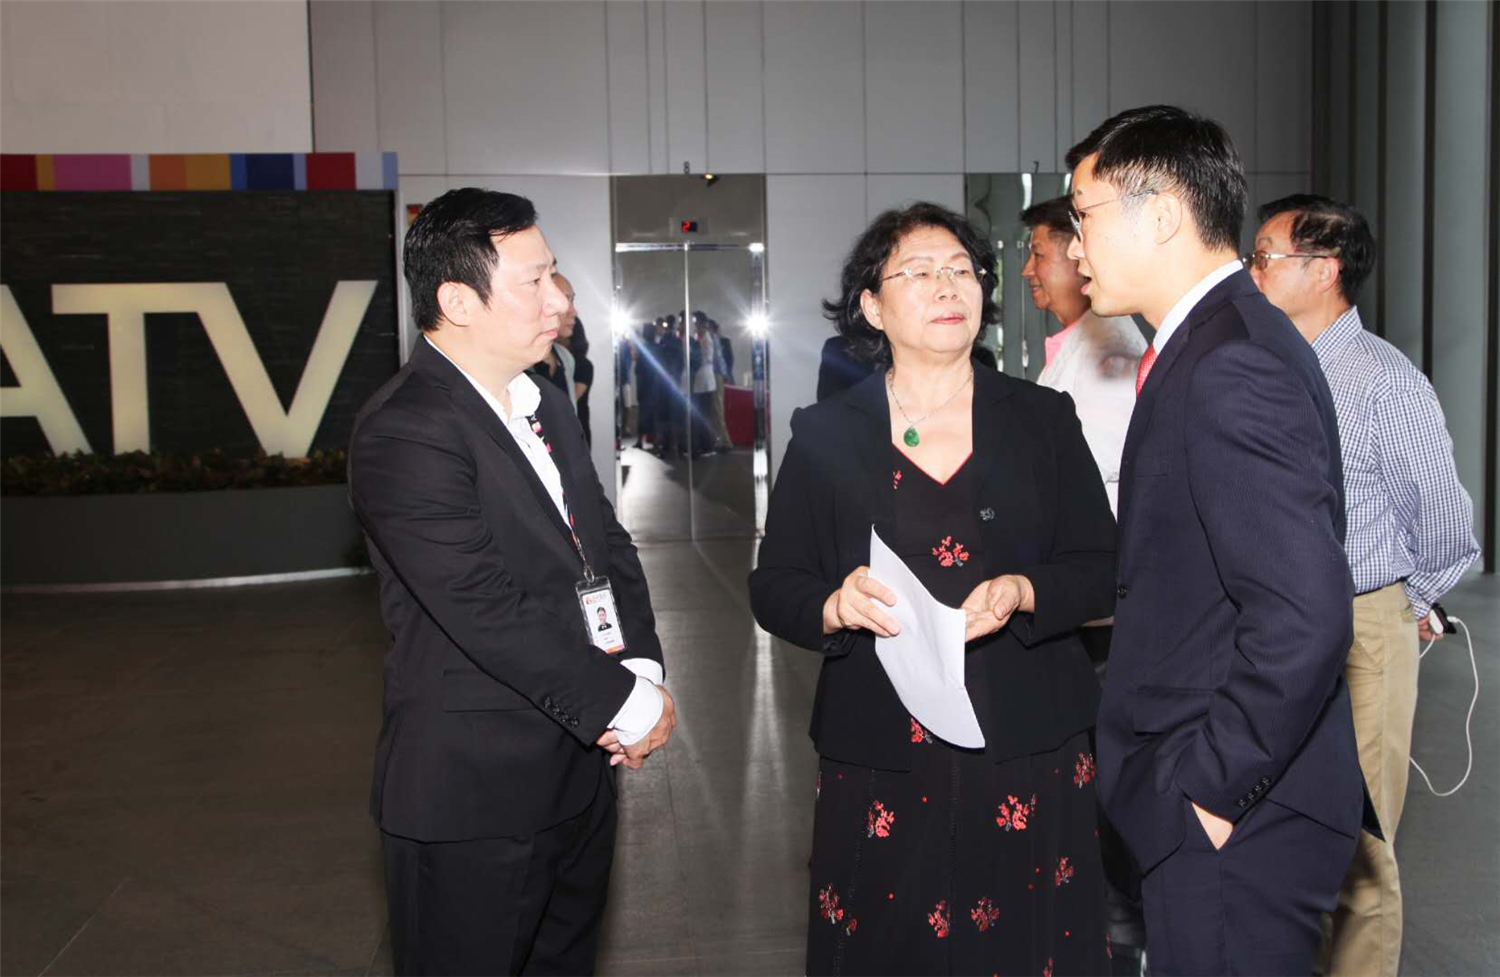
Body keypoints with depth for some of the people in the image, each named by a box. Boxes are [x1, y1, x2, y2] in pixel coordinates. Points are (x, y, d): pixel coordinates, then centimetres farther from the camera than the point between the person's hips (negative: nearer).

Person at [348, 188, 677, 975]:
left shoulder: (547, 407, 11)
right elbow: (489, 612, -25)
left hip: (580, 774, 8)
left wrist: (642, 666, -6)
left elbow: (608, 545, 11)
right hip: (473, 798, -8)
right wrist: (628, 704, -17)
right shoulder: (404, 431, -19)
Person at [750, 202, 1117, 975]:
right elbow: (772, 586, 3)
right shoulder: (823, 435, 4)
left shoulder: (1043, 419, 6)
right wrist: (836, 606, -19)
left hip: (1025, 754, 1)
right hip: (880, 760, 0)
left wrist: (1022, 593, -16)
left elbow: (1103, 570, 4)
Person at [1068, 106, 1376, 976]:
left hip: (1233, 823, -9)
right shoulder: (1226, 341, 10)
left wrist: (1211, 788, -18)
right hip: (1234, 805, 9)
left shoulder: (1230, 369, -21)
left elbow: (1304, 619, -29)